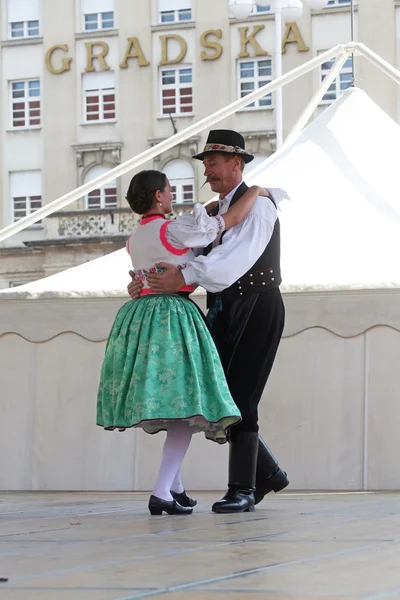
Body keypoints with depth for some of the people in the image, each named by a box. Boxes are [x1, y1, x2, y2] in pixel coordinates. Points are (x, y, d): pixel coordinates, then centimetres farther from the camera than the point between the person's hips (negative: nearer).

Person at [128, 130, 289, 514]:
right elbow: (198, 256, 11)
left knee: (239, 397, -10)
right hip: (226, 310, 9)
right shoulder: (219, 211, 19)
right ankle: (267, 472, 19)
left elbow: (236, 255, -25)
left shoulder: (257, 204, -10)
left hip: (257, 307, -8)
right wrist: (148, 277, -5)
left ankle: (242, 489, -5)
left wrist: (184, 277, -33)